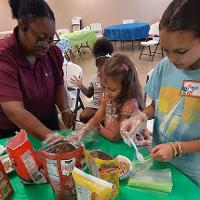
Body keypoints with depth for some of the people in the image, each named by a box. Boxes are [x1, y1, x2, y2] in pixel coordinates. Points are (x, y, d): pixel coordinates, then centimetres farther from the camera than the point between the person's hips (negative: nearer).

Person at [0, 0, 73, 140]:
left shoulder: (53, 52, -11)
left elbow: (58, 86, 1)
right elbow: (15, 111, -35)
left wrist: (65, 110, -17)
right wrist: (51, 137, -45)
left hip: (47, 121, 5)